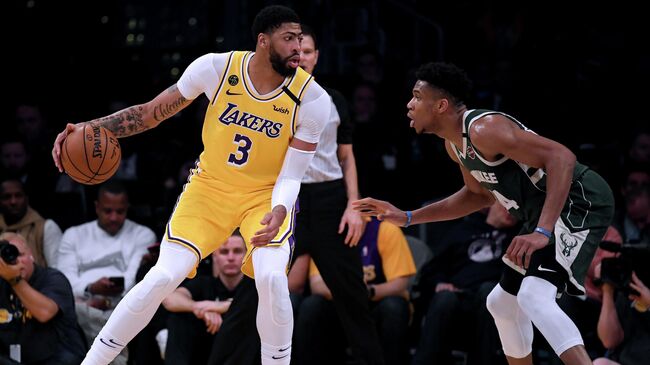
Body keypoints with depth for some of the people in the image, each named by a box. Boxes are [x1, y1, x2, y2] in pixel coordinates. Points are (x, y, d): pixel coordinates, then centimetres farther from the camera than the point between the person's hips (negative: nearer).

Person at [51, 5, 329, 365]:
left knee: (271, 276, -27)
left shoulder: (311, 98, -19)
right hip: (210, 185, 1)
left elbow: (291, 175, -13)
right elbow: (151, 112, -6)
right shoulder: (215, 68, -17)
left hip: (267, 195, 0)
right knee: (163, 276, -15)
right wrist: (88, 129, -17)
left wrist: (279, 212, -35)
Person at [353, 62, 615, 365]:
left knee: (534, 297, -28)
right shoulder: (455, 144, 9)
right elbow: (479, 194, 27)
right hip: (546, 211, 11)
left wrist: (542, 232, -36)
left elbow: (562, 157, -29)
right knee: (502, 303, 19)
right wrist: (407, 218, 21)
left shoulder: (483, 130, -23)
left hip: (579, 202, -11)